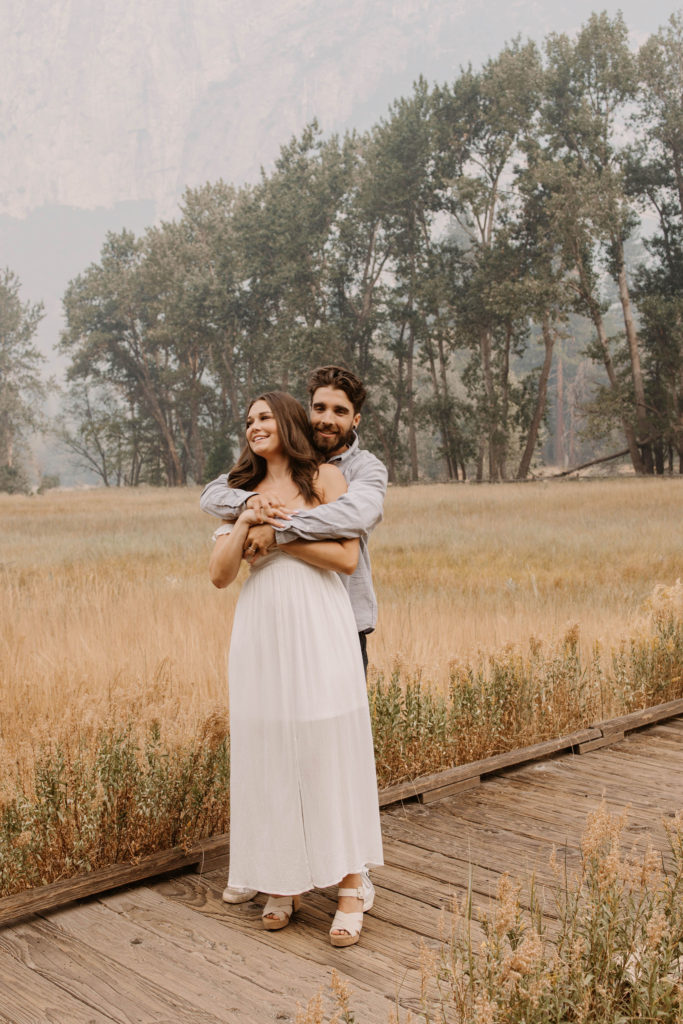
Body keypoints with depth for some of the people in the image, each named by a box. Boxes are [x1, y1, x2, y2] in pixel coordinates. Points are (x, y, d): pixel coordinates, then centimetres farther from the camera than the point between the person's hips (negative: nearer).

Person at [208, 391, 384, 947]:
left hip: (319, 630, -4)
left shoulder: (325, 478, 3)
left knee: (331, 749, -2)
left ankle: (351, 883, 7)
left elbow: (347, 557, -7)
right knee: (269, 752, 6)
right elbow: (220, 574, 6)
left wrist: (281, 534, -9)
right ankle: (283, 882, 19)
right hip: (262, 634, 4)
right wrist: (245, 523, -7)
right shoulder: (244, 492, 15)